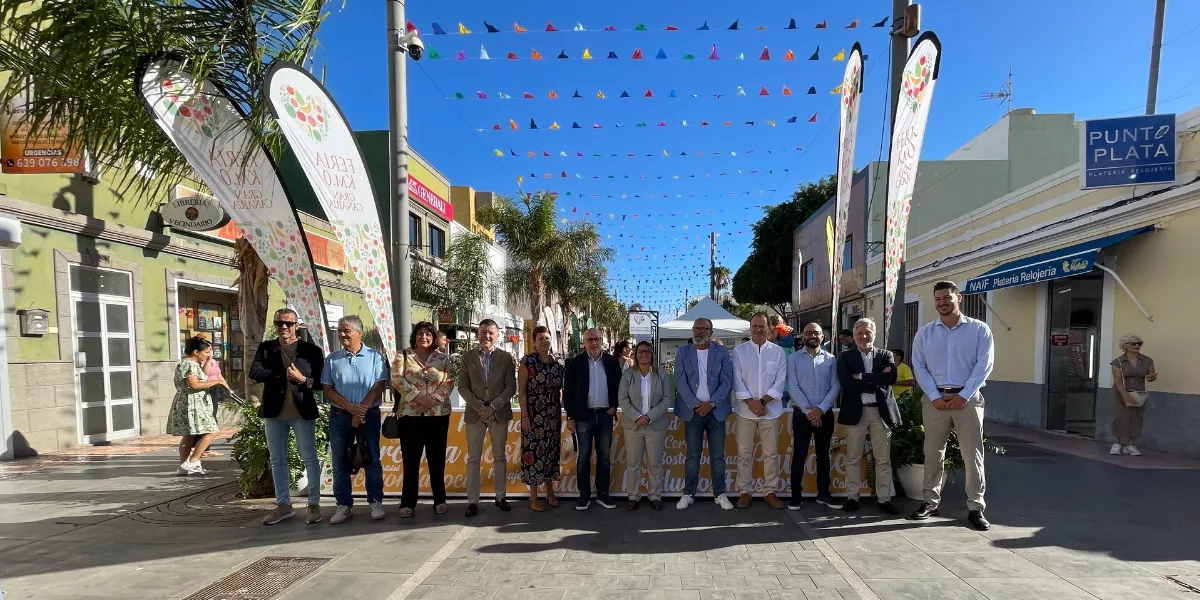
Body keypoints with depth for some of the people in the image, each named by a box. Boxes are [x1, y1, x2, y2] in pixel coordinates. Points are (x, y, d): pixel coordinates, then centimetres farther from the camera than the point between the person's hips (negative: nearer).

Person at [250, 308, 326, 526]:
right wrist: (284, 374, -14)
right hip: (273, 412, 4)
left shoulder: (311, 350, -2)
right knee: (277, 460, 11)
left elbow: (321, 382, -3)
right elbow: (254, 373, -8)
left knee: (309, 459, 3)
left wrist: (302, 379, -21)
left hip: (302, 412, -3)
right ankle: (283, 505, 23)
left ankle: (314, 504, 13)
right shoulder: (265, 348, 6)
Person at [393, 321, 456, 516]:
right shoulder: (403, 356, 5)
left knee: (437, 458, 7)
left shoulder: (442, 358, 7)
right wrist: (419, 396, -17)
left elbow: (449, 382, 0)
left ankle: (440, 500, 16)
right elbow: (397, 379, -8)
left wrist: (434, 398, -15)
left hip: (438, 414, 1)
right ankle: (408, 502, 12)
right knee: (410, 459, 3)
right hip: (410, 414, -1)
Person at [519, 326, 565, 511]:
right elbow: (522, 391, -7)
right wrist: (524, 416, -12)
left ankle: (550, 493, 24)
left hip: (553, 415, 4)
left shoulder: (558, 363, 6)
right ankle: (533, 497, 12)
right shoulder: (527, 362, -6)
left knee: (551, 451, 11)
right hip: (534, 414, -4)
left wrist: (561, 413, 8)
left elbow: (560, 389, 12)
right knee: (534, 452, 0)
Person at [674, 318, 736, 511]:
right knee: (692, 456, 5)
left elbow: (727, 381, -3)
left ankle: (720, 494, 17)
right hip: (692, 411, 0)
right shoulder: (683, 352, 3)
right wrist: (696, 405, -13)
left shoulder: (721, 352, 2)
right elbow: (680, 382, -3)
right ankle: (688, 494, 14)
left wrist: (711, 403, -13)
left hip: (716, 410, 0)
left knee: (718, 456, 6)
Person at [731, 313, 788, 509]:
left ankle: (770, 491, 18)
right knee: (744, 453, 4)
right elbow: (737, 380, -3)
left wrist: (762, 401, -11)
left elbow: (780, 381, -2)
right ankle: (744, 492, 14)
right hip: (745, 410, -1)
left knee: (771, 453, 7)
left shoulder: (778, 352, 4)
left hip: (771, 410, 1)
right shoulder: (739, 351, 2)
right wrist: (750, 403, -12)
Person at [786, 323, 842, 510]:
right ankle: (796, 496, 8)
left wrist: (821, 409, -13)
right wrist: (808, 410, -14)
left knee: (823, 455, 12)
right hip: (802, 414, -2)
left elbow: (835, 387, -2)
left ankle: (823, 493, 23)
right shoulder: (794, 359, -1)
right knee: (799, 455, 0)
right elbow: (792, 387, -7)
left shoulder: (831, 359, 5)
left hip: (825, 414, 2)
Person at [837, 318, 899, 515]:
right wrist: (877, 381, -12)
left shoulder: (886, 355, 8)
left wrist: (862, 377, -14)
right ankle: (852, 497, 15)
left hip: (881, 412, 1)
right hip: (855, 412, -1)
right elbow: (846, 382, -13)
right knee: (853, 458, 6)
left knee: (883, 459, 7)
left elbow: (892, 377, -12)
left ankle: (884, 499, 16)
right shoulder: (845, 357, 4)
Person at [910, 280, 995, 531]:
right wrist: (935, 397, -9)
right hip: (935, 399, 2)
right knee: (933, 452, 7)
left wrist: (964, 396, -13)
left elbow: (984, 365, -5)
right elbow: (919, 367, 2)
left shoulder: (979, 329, 1)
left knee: (973, 454, 1)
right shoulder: (924, 333, 6)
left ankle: (976, 507, 10)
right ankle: (931, 500, 18)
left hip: (968, 398, -2)